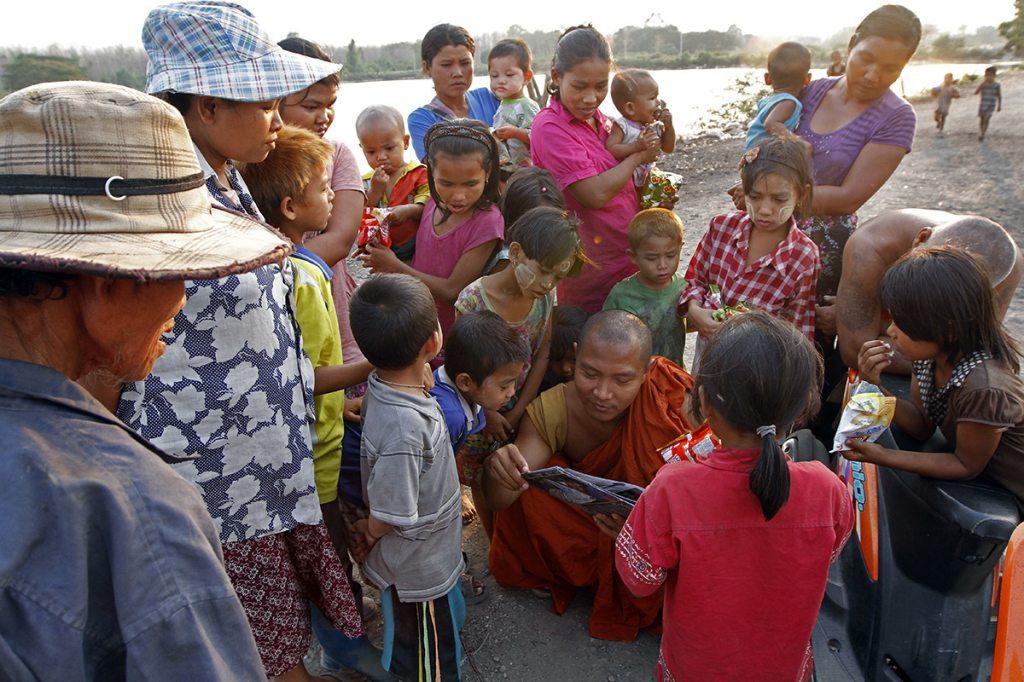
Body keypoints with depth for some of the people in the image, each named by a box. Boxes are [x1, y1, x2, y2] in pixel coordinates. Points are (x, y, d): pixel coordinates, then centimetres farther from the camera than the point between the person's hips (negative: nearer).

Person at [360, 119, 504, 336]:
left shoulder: (486, 223, -21)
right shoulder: (436, 203, -2)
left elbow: (452, 291, -18)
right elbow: (423, 259, 8)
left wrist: (395, 266, -13)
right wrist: (382, 259, -10)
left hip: (452, 334, -5)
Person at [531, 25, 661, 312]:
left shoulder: (597, 117, 8)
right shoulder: (550, 127, -17)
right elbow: (595, 194, -24)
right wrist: (638, 156, -9)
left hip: (627, 261, 8)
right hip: (592, 275, -8)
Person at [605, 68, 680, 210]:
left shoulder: (655, 125, 0)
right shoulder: (622, 126, -19)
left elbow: (668, 149, 7)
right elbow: (609, 149, -30)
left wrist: (668, 126, -9)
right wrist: (637, 146, -39)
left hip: (649, 175, 6)